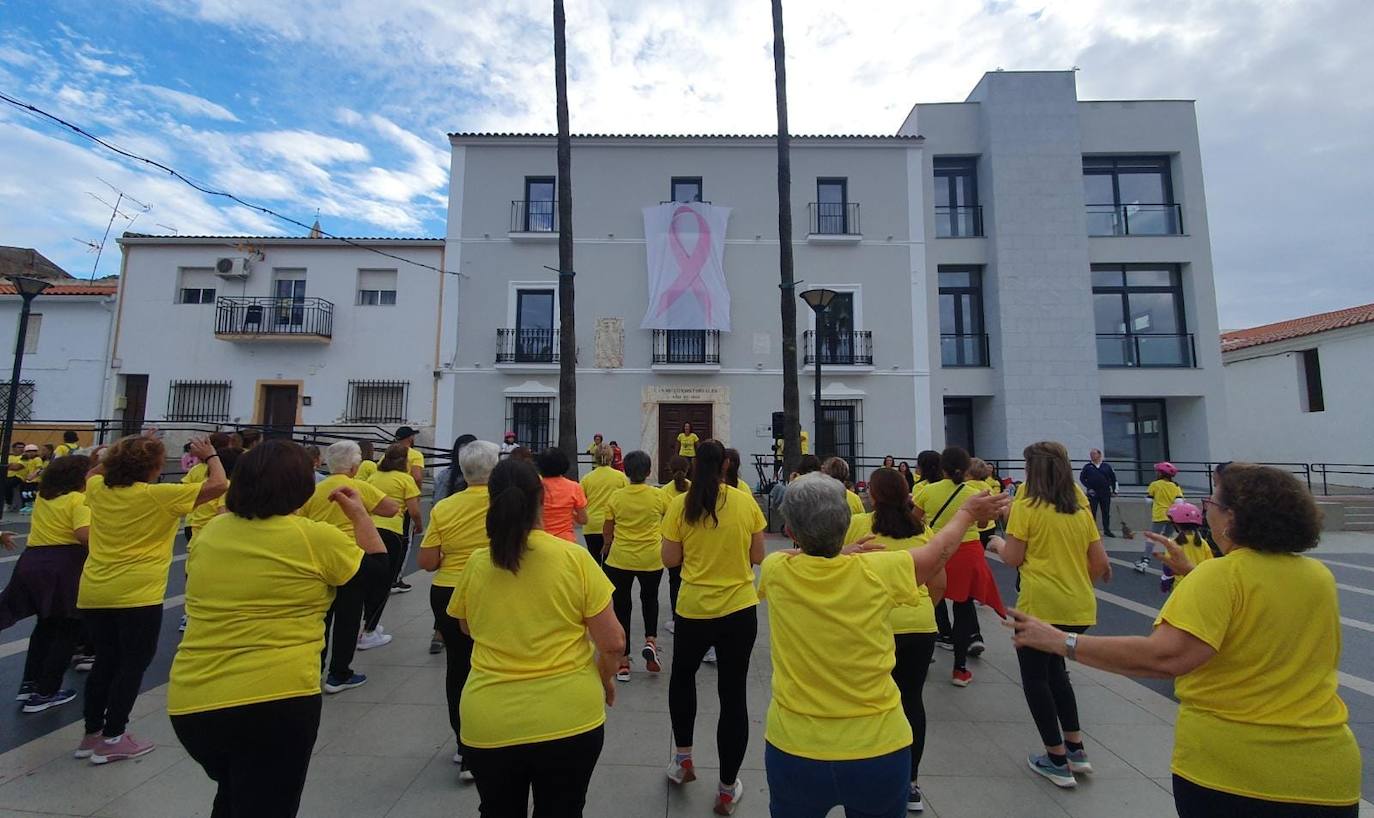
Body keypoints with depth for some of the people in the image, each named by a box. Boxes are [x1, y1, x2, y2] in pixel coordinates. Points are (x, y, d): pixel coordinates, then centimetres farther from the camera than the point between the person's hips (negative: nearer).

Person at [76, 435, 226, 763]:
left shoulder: (98, 489, 3)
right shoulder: (158, 495, -15)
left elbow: (92, 473, 30)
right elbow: (218, 485, -16)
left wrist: (119, 453, 24)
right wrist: (210, 456, -2)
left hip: (93, 592, 7)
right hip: (137, 594, -7)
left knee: (104, 662, 18)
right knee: (133, 664, 7)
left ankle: (92, 734, 28)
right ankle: (112, 739, 13)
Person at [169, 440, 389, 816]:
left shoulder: (210, 531, 2)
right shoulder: (314, 538, -12)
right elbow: (379, 574, 0)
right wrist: (360, 514, 9)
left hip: (190, 701, 6)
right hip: (275, 700, -6)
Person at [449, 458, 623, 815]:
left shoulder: (476, 565, -7)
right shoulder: (574, 557, -13)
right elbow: (613, 642, -9)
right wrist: (605, 679, 9)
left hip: (489, 724, 2)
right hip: (569, 717, -1)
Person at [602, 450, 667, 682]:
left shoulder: (616, 496, -7)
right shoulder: (658, 496, -7)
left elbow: (607, 532, 1)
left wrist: (607, 546, 21)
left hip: (620, 559, 0)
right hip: (651, 559, 1)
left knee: (621, 606, 12)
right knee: (650, 599, 26)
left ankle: (623, 663, 17)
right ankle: (651, 641, 6)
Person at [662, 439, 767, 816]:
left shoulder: (680, 505, -9)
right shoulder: (746, 502, -6)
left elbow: (670, 559, -5)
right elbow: (757, 557, 0)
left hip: (693, 609, 0)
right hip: (740, 610, 1)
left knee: (682, 677, 27)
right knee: (733, 695, 13)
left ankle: (683, 758, 37)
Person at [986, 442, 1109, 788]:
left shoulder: (1026, 506, -10)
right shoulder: (1081, 510, 6)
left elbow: (1013, 558, -10)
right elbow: (1100, 563, 9)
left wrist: (997, 543, 9)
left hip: (1041, 606, -6)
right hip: (1079, 606, 6)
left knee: (1035, 676, 11)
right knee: (1054, 668, 25)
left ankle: (1058, 761, 17)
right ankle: (1075, 749, 28)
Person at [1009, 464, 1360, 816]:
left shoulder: (1221, 575, -20)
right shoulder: (1321, 577, -1)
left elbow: (1165, 657, -32)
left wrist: (1062, 642, -30)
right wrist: (1192, 573, 15)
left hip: (1223, 769, -5)